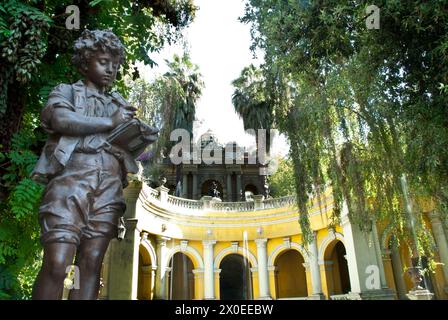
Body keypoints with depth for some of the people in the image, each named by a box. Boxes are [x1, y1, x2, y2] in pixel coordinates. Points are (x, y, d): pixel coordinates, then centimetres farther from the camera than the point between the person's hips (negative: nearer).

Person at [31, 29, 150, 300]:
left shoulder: (121, 104, 27)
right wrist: (110, 122, -2)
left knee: (91, 264, -2)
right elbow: (60, 119, -7)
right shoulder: (66, 91, 16)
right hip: (72, 176, -3)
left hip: (110, 184, 4)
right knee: (57, 263, -13)